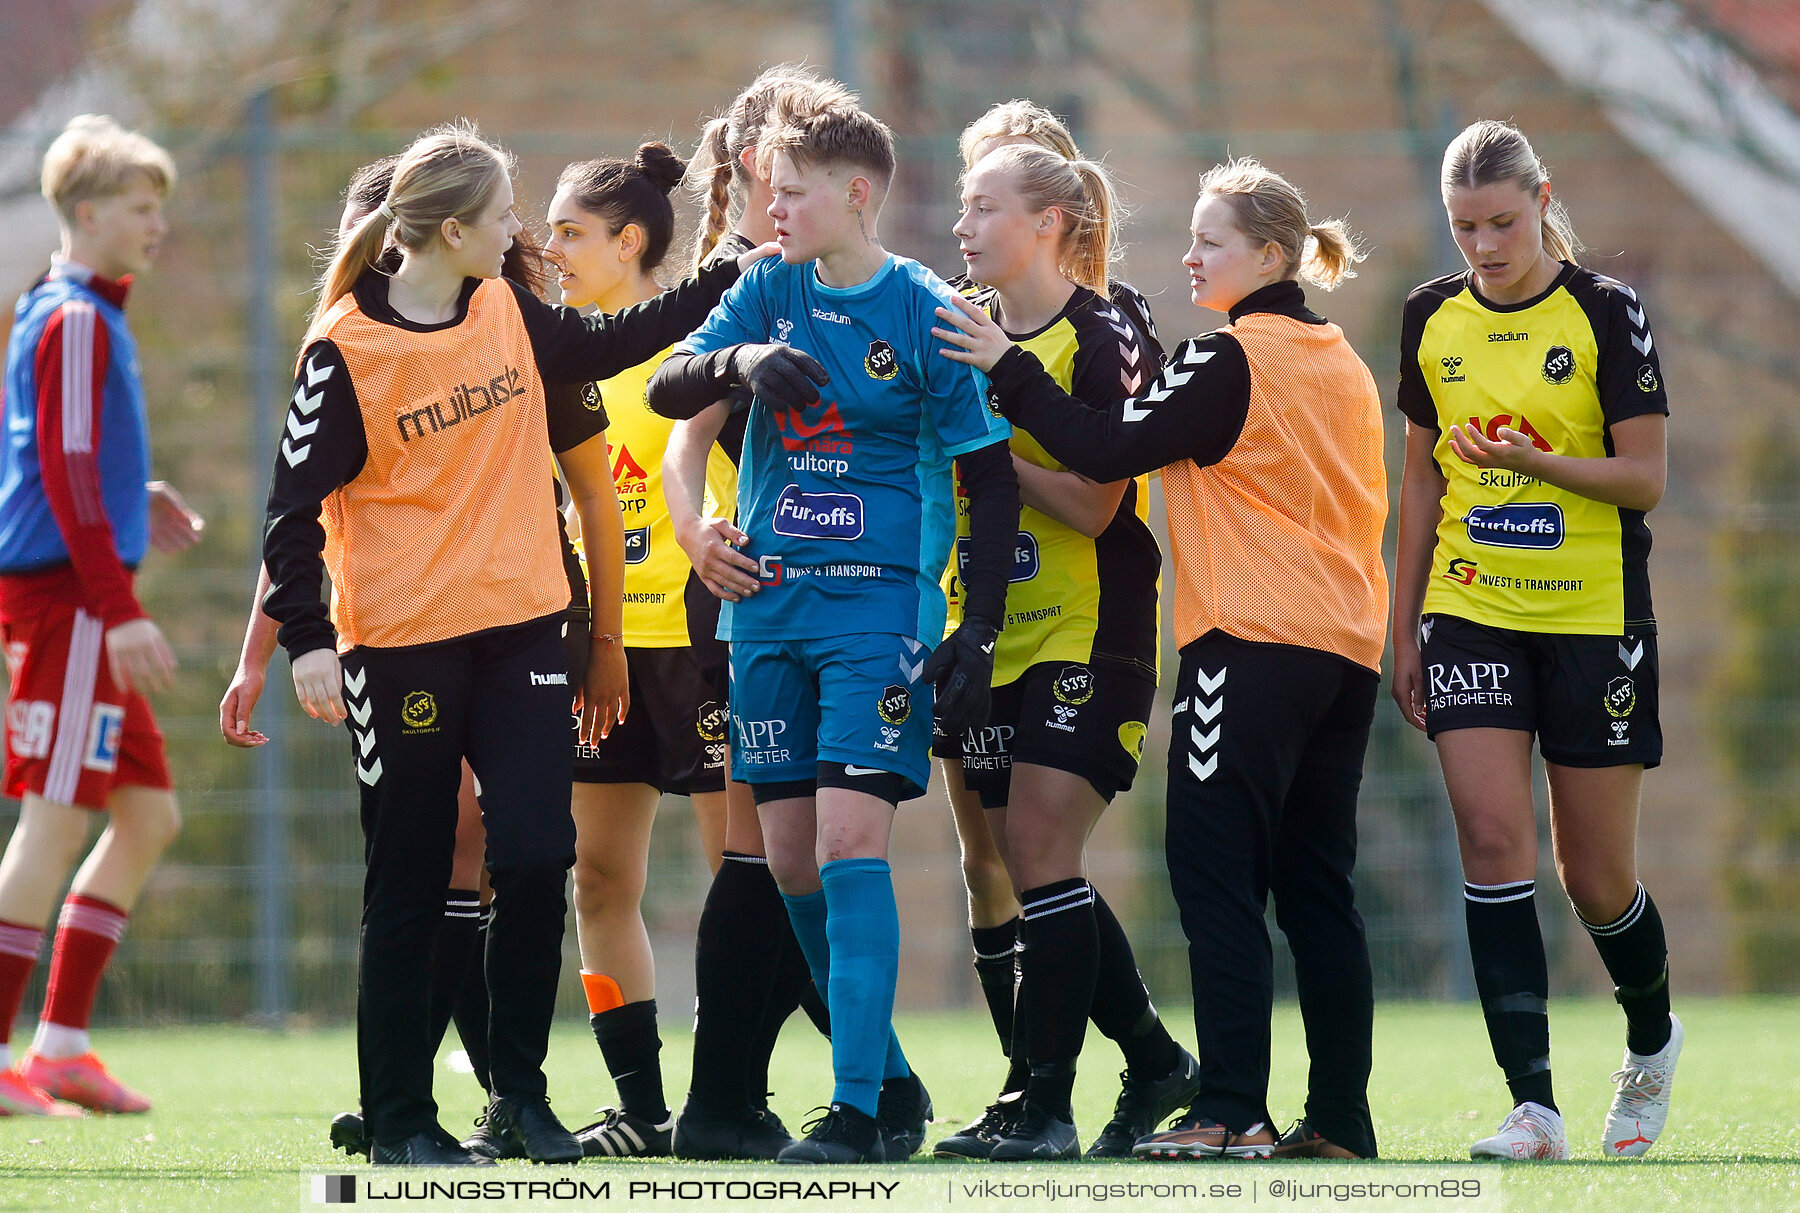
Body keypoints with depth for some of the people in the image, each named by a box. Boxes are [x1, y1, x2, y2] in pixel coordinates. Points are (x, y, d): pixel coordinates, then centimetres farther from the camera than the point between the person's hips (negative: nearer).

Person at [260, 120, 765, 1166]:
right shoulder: (344, 350, -10)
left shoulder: (512, 315, 6)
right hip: (400, 645, -5)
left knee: (538, 859, -5)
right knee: (410, 886, 1)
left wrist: (735, 277, 26)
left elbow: (608, 345, 25)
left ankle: (521, 1094, 9)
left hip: (521, 628, 5)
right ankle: (401, 1119, 10)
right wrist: (306, 641, -16)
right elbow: (297, 502, -8)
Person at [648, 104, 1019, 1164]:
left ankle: (857, 1110, -17)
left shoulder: (927, 312, -5)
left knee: (850, 841, -16)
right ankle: (887, 1070, 22)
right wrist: (740, 363, -21)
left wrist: (979, 632, -8)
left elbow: (992, 480, -2)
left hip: (879, 606, -6)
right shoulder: (772, 293, 9)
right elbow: (666, 391, 1)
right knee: (792, 857, 6)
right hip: (770, 603, 6)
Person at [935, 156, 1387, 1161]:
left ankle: (1231, 1110, -13)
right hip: (1347, 652, 8)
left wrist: (1008, 368, -6)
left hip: (1252, 648, -8)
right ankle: (1340, 1118, 6)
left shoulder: (1231, 360, -9)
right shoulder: (1343, 364, 16)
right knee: (1316, 887, 9)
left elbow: (1108, 451, -12)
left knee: (1218, 875, -7)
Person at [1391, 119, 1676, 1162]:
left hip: (1596, 618, -3)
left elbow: (1646, 478, -7)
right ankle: (1533, 1106, -14)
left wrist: (1535, 460, -24)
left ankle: (1653, 1039, 34)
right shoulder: (1434, 320, 7)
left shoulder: (1606, 312, -6)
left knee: (1595, 875, 3)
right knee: (1492, 836, -12)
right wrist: (1407, 627, 13)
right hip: (1470, 615, 3)